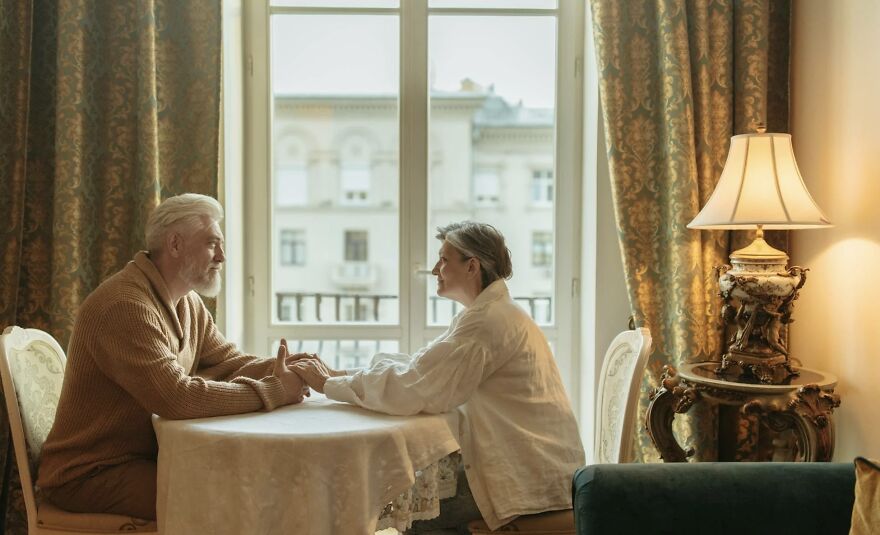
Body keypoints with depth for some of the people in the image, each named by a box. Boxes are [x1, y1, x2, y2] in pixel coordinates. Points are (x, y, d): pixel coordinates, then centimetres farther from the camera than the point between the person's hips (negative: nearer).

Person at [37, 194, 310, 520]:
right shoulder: (125, 305, -24)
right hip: (89, 474, -9)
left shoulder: (188, 303, 8)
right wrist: (271, 392, -26)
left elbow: (226, 361, 6)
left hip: (146, 454, 9)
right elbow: (176, 398, -31)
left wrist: (277, 370, -15)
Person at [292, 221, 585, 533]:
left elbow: (408, 390, -23)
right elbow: (418, 367, 11)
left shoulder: (487, 321, -20)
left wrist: (329, 384, -11)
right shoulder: (488, 313, 14)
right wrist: (337, 374, 2)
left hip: (530, 480, -9)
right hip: (532, 465, 9)